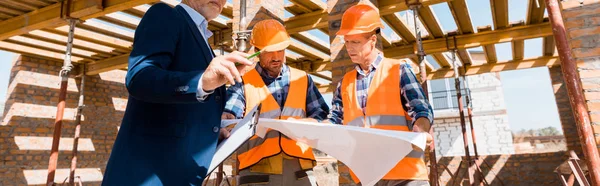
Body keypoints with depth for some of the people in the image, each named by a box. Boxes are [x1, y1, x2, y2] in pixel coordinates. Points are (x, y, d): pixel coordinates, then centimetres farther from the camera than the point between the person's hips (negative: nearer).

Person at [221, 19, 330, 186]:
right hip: (257, 170, -2)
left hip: (300, 169, 2)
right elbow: (227, 117, -6)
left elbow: (321, 115, 10)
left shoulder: (302, 79, 14)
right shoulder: (244, 82, 7)